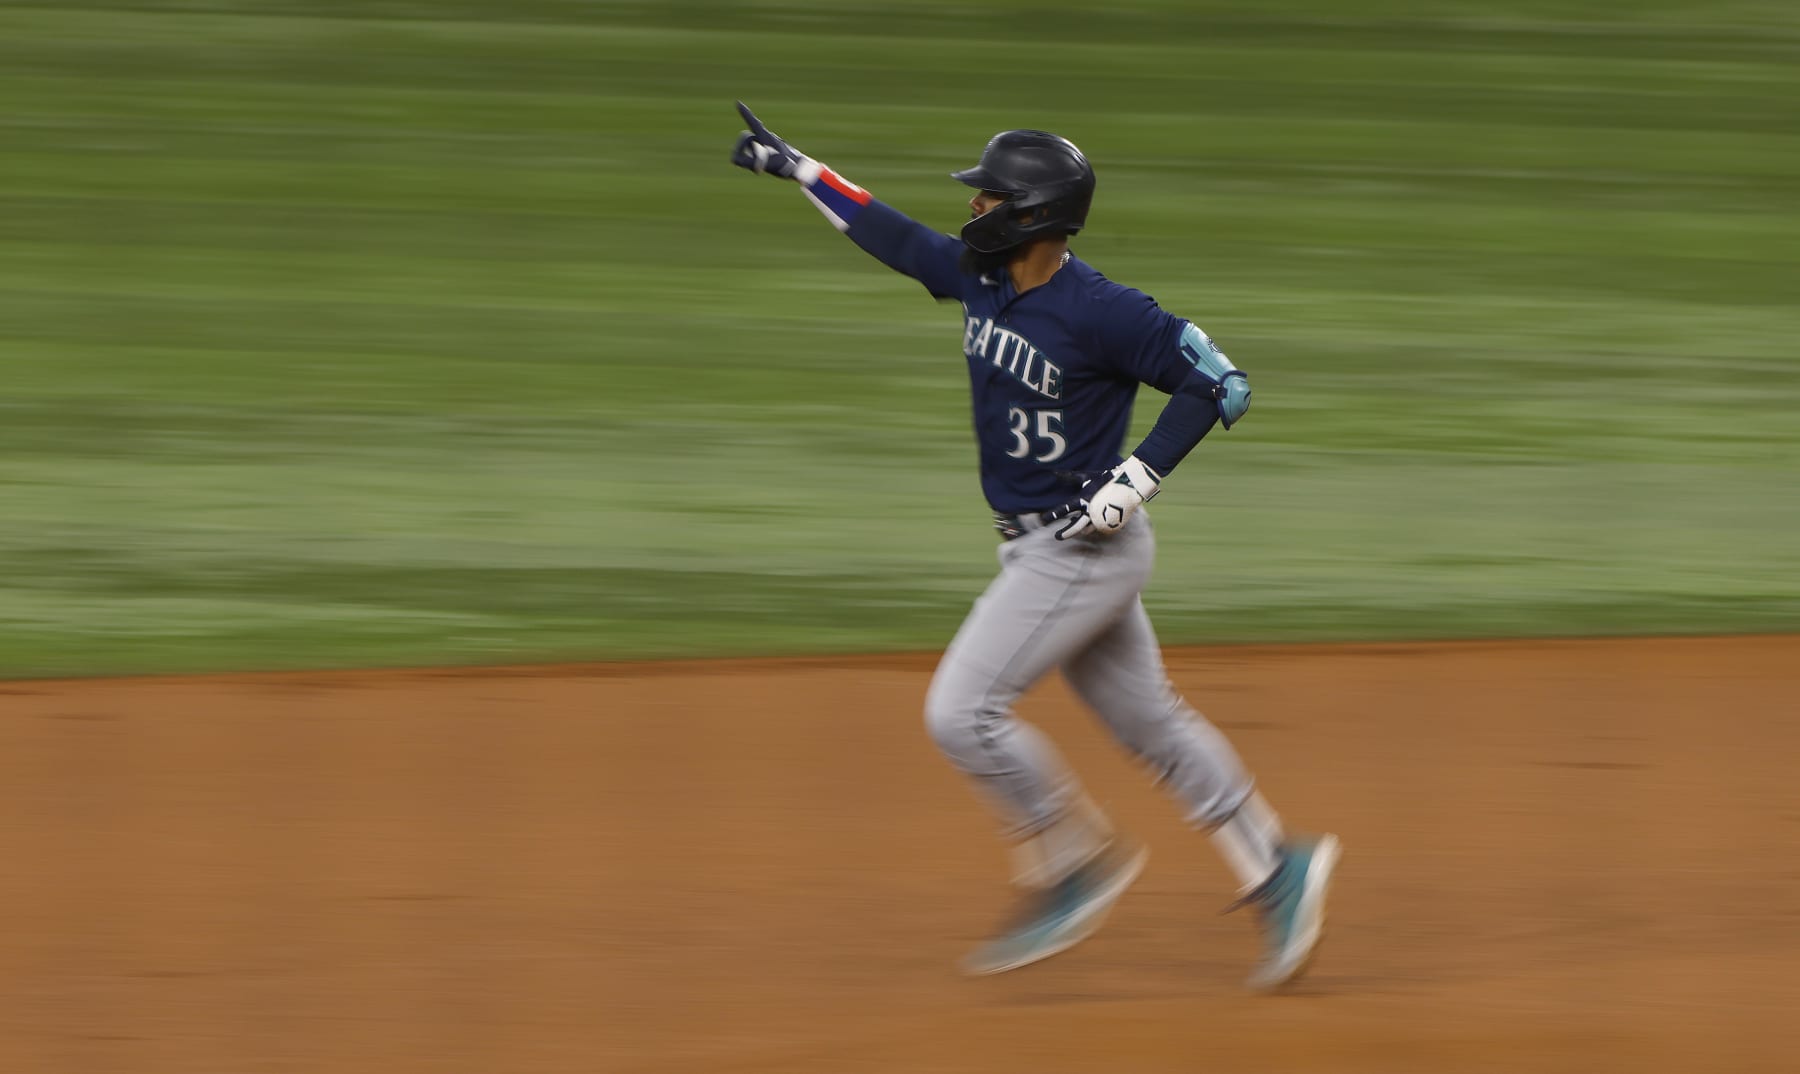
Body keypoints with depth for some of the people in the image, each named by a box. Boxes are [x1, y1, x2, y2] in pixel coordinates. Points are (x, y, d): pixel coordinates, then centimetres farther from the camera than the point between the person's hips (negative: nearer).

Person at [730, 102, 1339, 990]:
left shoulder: (1099, 312, -22)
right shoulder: (983, 279, 2)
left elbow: (1220, 384, -19)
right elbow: (898, 237, 19)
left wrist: (1132, 481, -23)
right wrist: (797, 169, 24)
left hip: (1087, 547, -8)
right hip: (1037, 549, 8)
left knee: (962, 711, -10)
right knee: (1148, 722, 12)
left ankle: (1078, 866, 3)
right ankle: (1278, 872, 19)